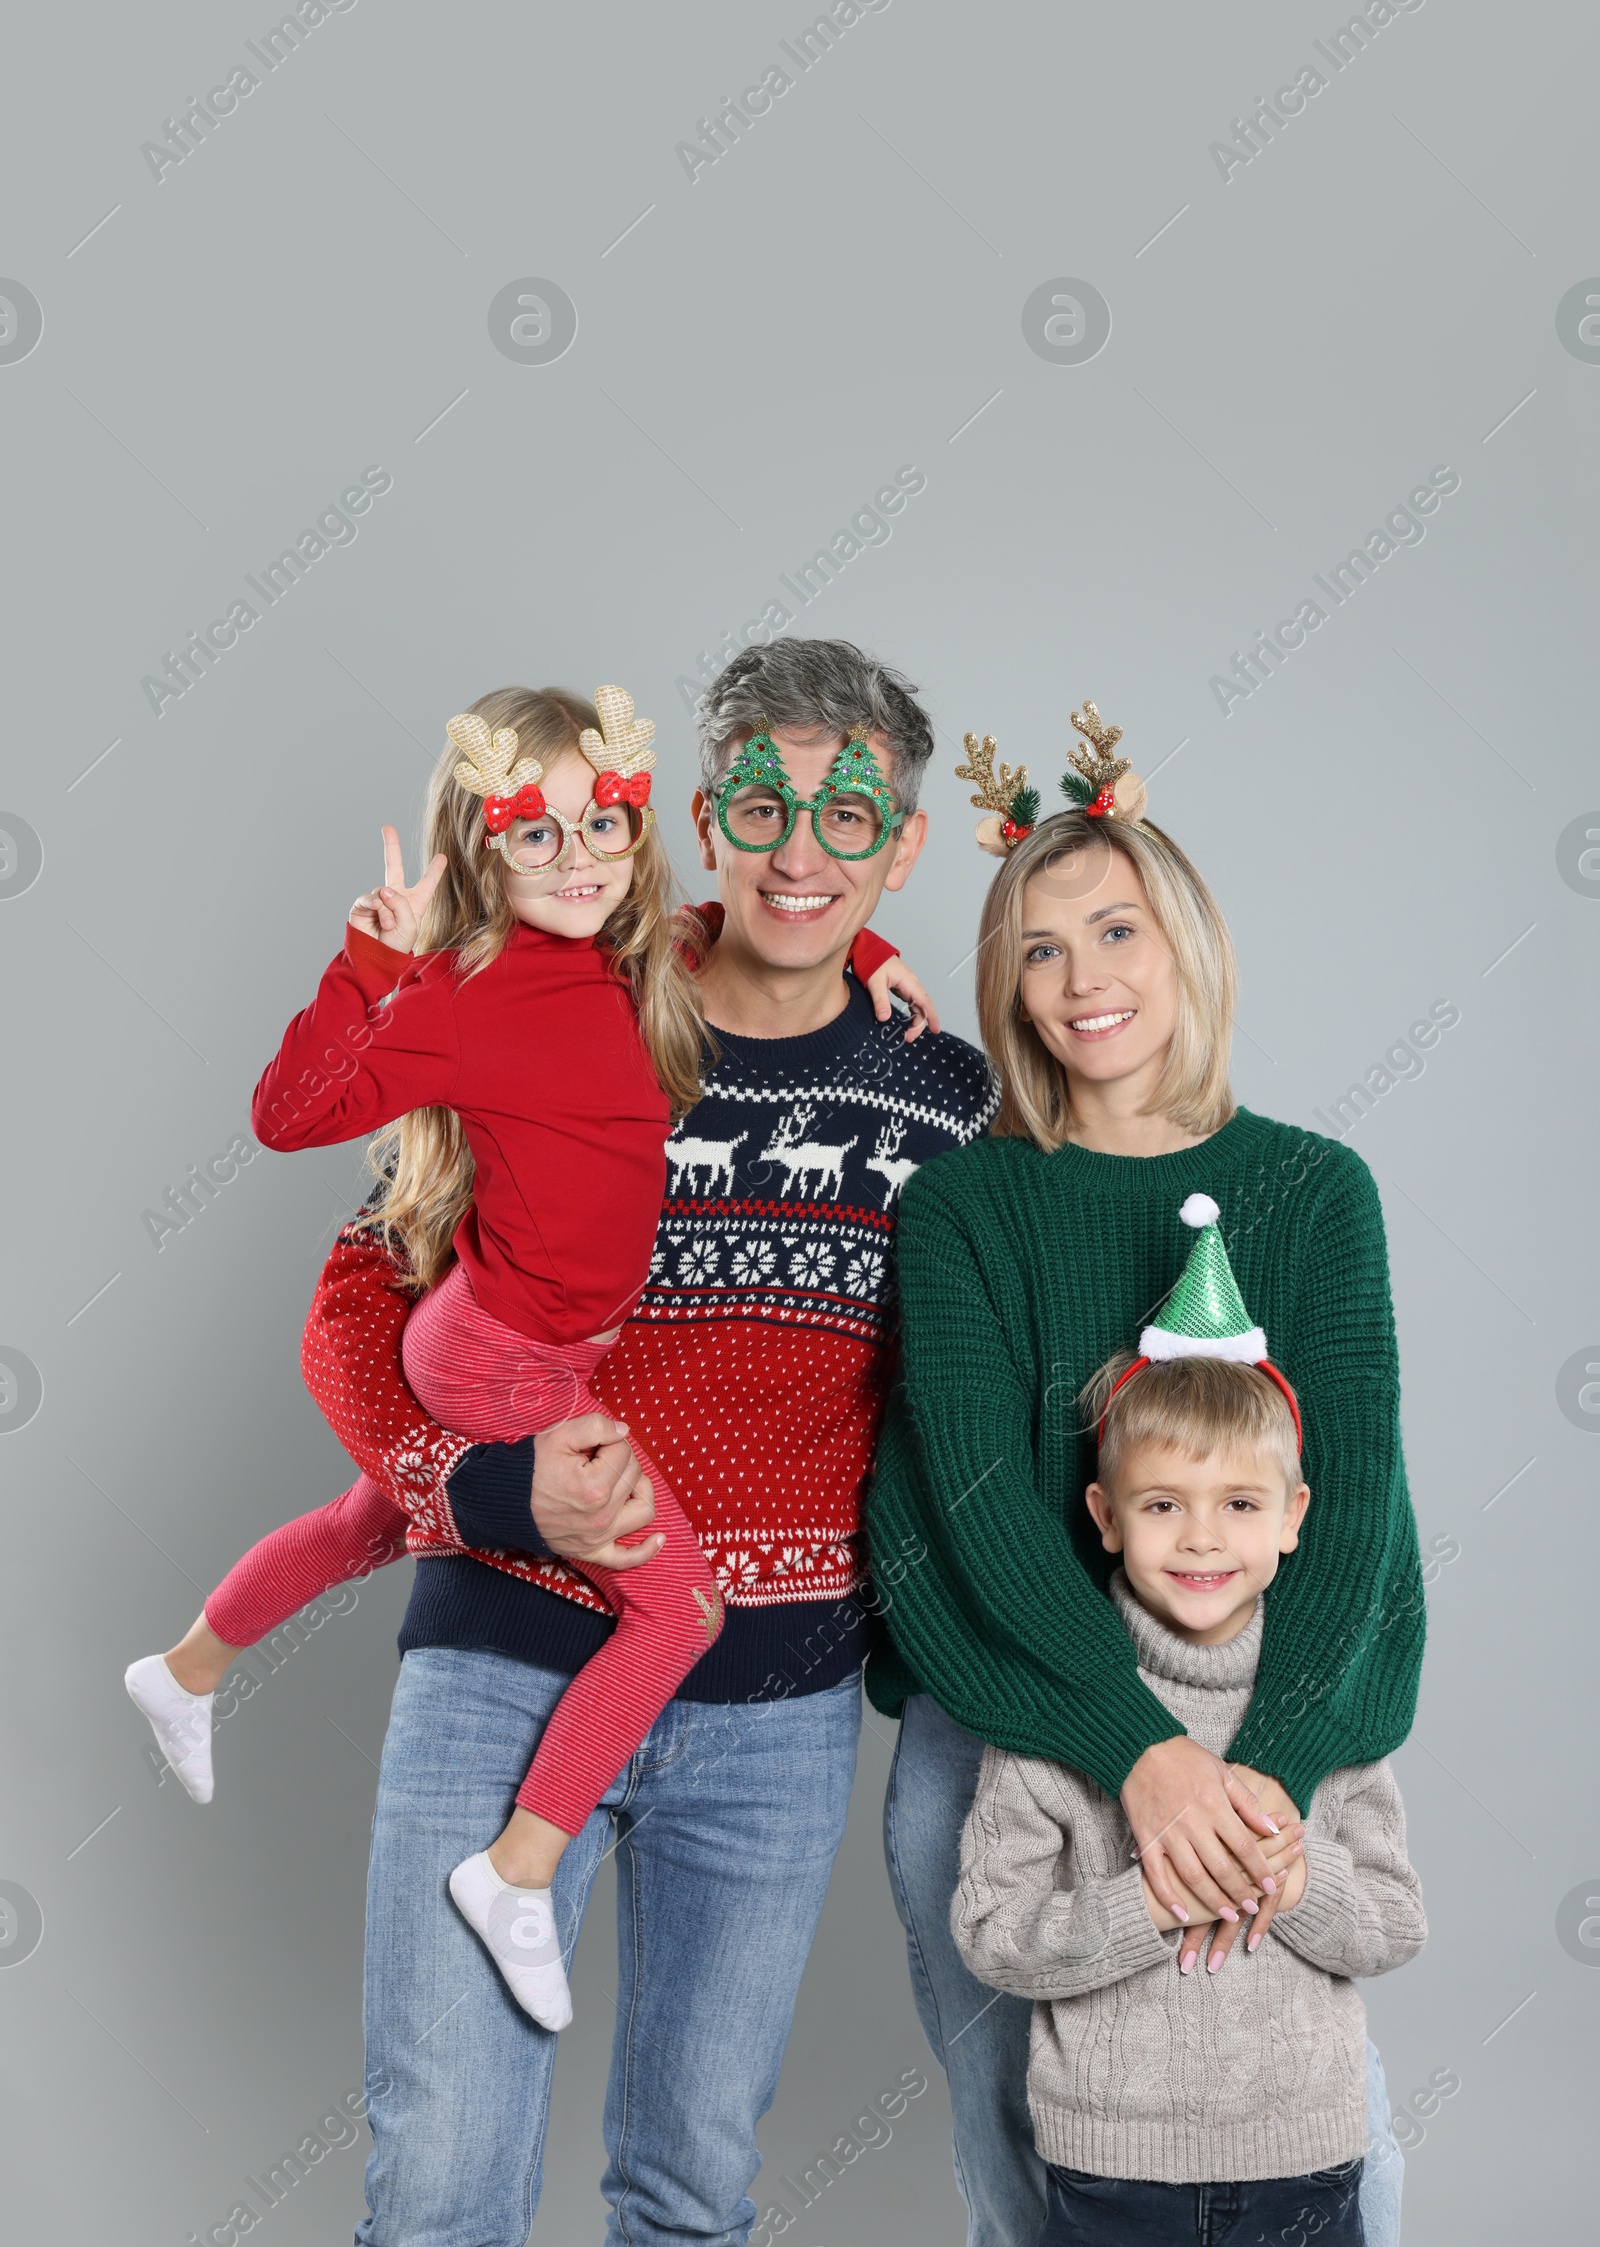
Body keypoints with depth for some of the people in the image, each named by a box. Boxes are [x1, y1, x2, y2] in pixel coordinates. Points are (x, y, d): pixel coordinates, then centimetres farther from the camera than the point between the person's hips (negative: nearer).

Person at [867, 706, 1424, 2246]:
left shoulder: (1312, 1190, 2)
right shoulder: (962, 1202, 0)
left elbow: (1352, 1485, -8)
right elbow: (975, 1484, -12)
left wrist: (1271, 1762, -23)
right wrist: (1138, 1744, -26)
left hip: (1270, 1730, 0)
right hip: (997, 1737, 0)